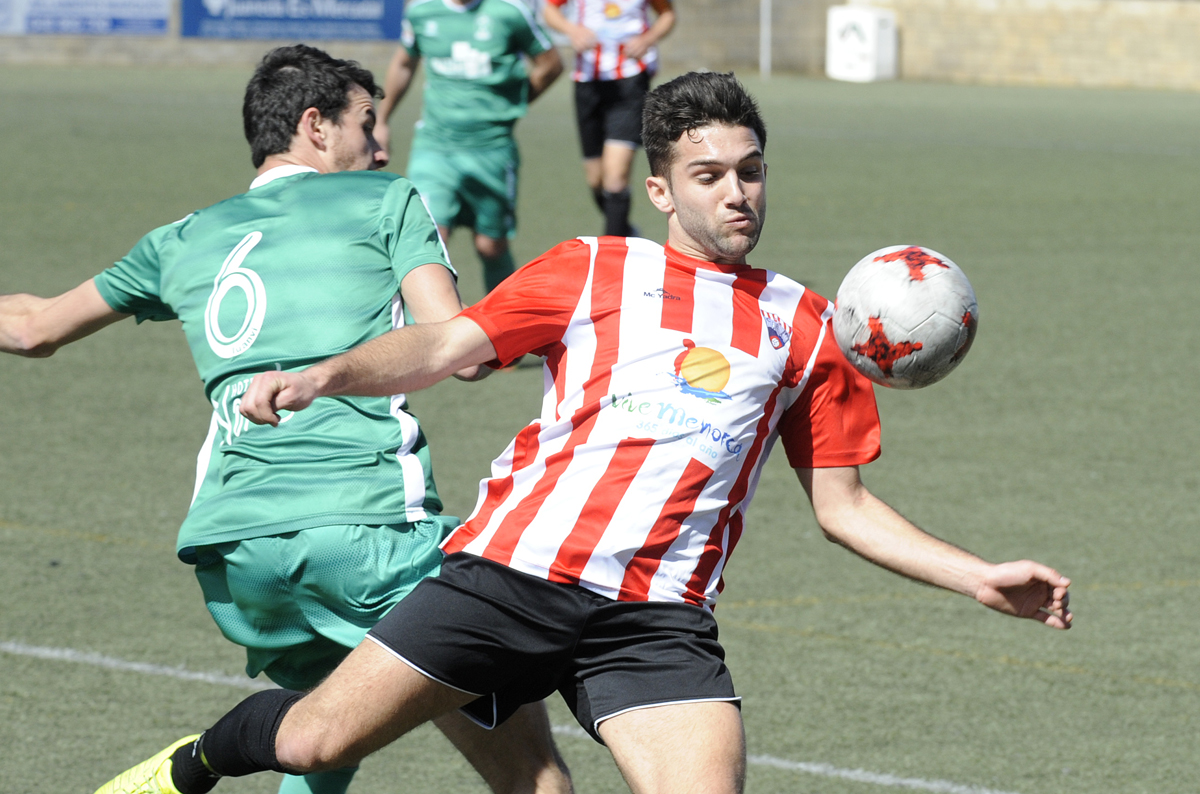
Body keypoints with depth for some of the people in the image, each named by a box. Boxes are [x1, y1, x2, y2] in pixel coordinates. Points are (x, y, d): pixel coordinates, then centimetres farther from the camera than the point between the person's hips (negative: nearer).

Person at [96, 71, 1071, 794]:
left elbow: (844, 505, 18)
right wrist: (319, 377, -14)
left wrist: (981, 577, 8)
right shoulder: (593, 271, 10)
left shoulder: (805, 327, 16)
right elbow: (445, 345, 3)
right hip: (513, 570, -1)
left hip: (659, 619, 1)